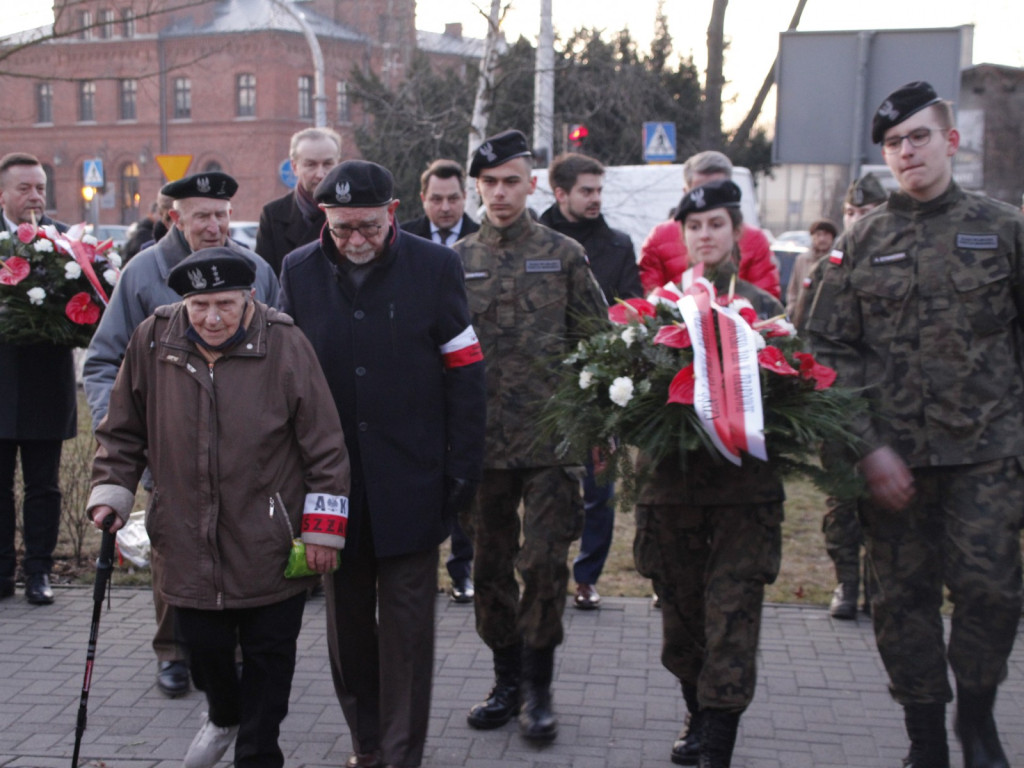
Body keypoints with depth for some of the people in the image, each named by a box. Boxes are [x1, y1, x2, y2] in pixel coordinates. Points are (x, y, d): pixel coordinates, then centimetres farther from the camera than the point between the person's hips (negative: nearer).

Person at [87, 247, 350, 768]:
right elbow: (123, 431, 10)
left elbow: (324, 445, -8)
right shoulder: (152, 341, -5)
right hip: (190, 543, 3)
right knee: (203, 646, 15)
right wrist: (110, 494, 3)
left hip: (269, 545, -2)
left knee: (267, 656, 9)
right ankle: (223, 715, 48)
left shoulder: (284, 344, -12)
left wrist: (323, 529, -8)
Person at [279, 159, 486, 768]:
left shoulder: (435, 267, -3)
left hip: (411, 481, -3)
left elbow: (463, 371, -3)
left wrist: (463, 467, -7)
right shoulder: (300, 271, 3)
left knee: (407, 624, 3)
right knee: (348, 619, 12)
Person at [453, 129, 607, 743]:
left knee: (544, 563, -2)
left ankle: (539, 688, 15)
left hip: (552, 437, -2)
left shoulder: (564, 254, 2)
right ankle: (507, 680, 27)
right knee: (491, 566, 10)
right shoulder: (457, 261, 6)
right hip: (482, 440, 2)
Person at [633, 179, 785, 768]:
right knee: (681, 616, 12)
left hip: (744, 487, -2)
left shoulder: (764, 307, 6)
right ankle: (699, 719, 32)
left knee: (732, 620, -6)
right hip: (673, 484, 2)